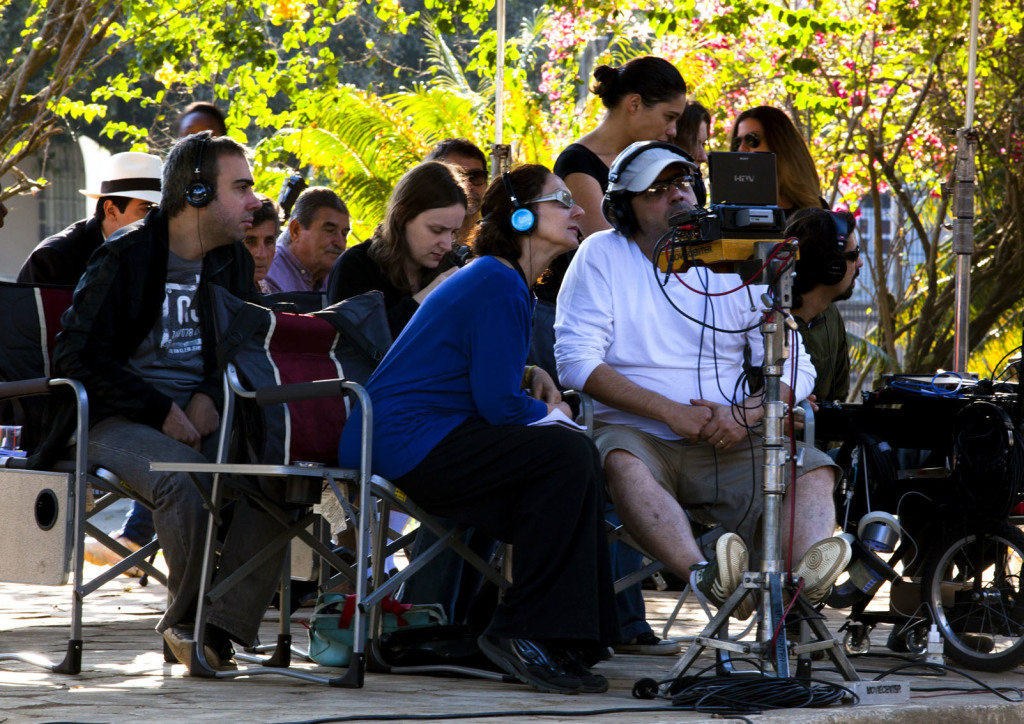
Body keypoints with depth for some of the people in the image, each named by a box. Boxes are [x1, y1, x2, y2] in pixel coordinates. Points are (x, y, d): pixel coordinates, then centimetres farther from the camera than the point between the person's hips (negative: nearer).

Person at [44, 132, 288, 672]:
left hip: (204, 417, 5)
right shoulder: (123, 258, -5)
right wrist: (161, 411, -16)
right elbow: (77, 355, -9)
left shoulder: (233, 262, 14)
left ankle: (220, 628, -26)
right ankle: (186, 619, -14)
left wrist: (210, 395, -3)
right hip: (120, 420, -5)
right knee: (185, 479, -36)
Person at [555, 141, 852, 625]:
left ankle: (808, 575, -53)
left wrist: (745, 414, -14)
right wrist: (670, 413, -15)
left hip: (729, 442, 3)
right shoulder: (602, 257, 5)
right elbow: (576, 361, -6)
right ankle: (705, 577, -59)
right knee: (623, 462, -37)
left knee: (813, 470, -23)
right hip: (639, 433, -3)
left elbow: (795, 369, 9)